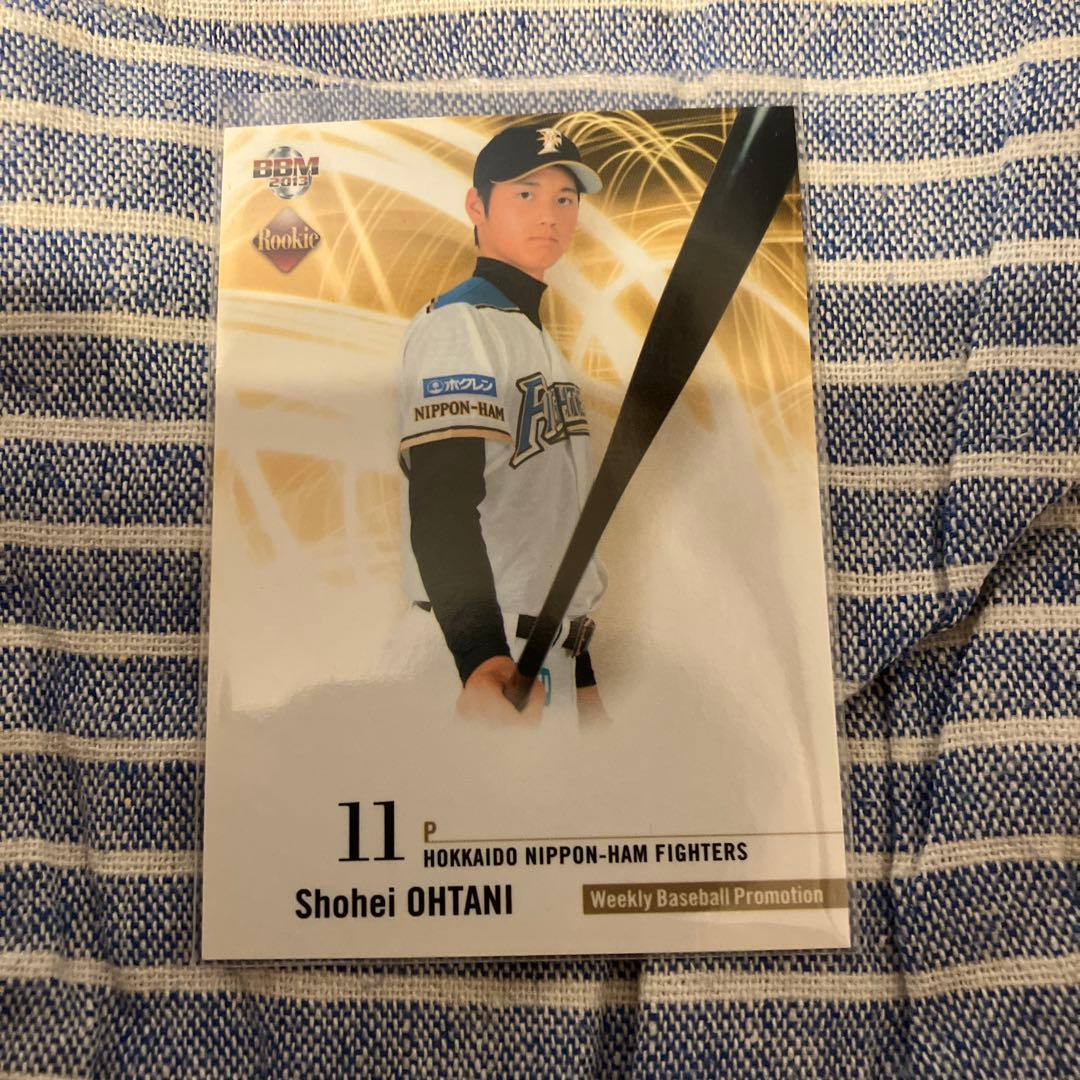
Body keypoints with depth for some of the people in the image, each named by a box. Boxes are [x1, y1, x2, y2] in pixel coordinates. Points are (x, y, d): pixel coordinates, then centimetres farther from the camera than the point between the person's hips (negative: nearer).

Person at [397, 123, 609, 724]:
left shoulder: (542, 339, 18)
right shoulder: (459, 322, -10)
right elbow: (440, 507, -24)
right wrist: (483, 662, -38)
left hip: (554, 656, 8)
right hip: (483, 655, -8)